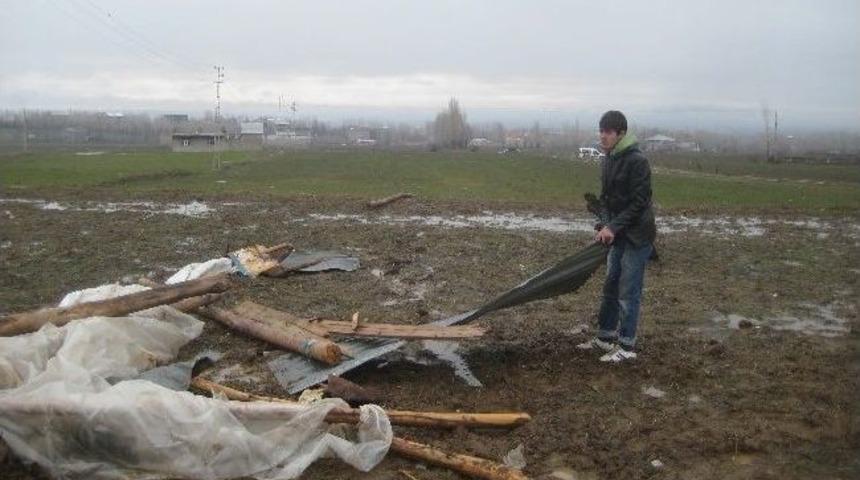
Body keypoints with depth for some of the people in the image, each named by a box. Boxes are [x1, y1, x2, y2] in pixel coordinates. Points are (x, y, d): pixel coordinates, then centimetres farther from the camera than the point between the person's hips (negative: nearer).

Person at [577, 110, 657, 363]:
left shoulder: (637, 161, -17)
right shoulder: (609, 160, 8)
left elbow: (639, 202, -19)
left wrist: (613, 227, -20)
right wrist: (604, 226, -2)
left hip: (637, 236, -8)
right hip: (618, 235, 8)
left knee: (628, 292, -2)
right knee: (611, 286, 14)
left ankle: (627, 347, 8)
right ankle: (606, 337, 27)